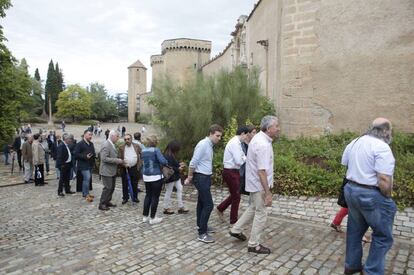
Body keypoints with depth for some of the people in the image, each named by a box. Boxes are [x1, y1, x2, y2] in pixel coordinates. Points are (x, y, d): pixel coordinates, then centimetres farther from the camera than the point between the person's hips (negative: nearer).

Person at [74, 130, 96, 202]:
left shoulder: (91, 144, 13)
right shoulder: (80, 144, -10)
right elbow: (75, 154, -13)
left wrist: (94, 155, 3)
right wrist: (85, 156, -21)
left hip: (90, 164, 8)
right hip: (83, 165, -8)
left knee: (87, 179, 14)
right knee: (87, 178, -13)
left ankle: (85, 193, 26)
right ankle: (86, 195, -4)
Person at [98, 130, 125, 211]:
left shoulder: (112, 144, 10)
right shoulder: (106, 145, -19)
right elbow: (104, 158, -25)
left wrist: (120, 161, 6)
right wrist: (117, 160, -23)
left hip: (112, 171, 9)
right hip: (106, 171, -9)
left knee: (112, 187, 14)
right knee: (108, 188, -3)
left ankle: (107, 202, 27)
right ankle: (102, 204, 9)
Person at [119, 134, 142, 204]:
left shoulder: (136, 146, 0)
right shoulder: (121, 147, -2)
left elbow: (141, 156, 2)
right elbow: (119, 158, -3)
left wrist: (139, 165, -6)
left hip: (134, 168, 0)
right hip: (124, 168, 0)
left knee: (134, 184, 10)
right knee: (125, 184, 8)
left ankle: (135, 197, 24)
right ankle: (125, 198, 21)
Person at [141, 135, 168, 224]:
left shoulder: (143, 151, 6)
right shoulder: (156, 150, -14)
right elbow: (163, 161, -23)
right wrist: (166, 162, -2)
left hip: (146, 176, 7)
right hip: (156, 176, -7)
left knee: (148, 195, 16)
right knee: (155, 197, 2)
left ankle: (145, 216, 22)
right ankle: (152, 218, 8)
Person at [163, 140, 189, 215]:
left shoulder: (172, 155, 7)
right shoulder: (167, 156, -23)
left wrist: (179, 164, 4)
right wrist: (178, 169, -20)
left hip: (176, 176, 10)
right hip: (170, 177, -10)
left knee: (180, 189, 10)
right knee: (169, 192, 4)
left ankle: (181, 207, 17)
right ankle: (166, 208, 20)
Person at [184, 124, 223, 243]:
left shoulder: (210, 145, 11)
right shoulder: (203, 144, -19)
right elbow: (193, 163, -18)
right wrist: (190, 178, -8)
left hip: (206, 177, 9)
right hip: (201, 178, -9)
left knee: (202, 203, 18)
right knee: (208, 205, -9)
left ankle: (202, 226, 32)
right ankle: (202, 233, -3)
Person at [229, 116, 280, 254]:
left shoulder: (258, 138, 6)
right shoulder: (263, 144, -26)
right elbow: (261, 171, -29)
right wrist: (268, 193, -28)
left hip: (254, 182, 10)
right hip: (259, 184, -10)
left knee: (253, 208, 25)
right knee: (261, 214, 4)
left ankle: (236, 229, 35)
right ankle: (254, 245, 18)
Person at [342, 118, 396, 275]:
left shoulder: (354, 143, 8)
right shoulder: (382, 147, -18)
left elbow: (345, 164, 17)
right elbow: (384, 181, -24)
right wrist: (387, 198, -9)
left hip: (351, 190, 8)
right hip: (371, 195, -8)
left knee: (355, 230, 20)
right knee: (383, 235, 11)